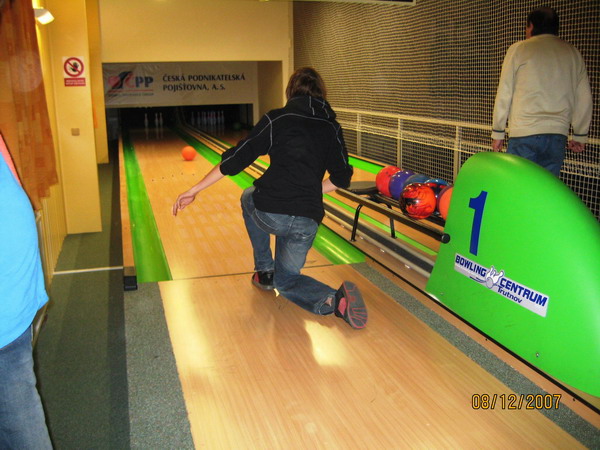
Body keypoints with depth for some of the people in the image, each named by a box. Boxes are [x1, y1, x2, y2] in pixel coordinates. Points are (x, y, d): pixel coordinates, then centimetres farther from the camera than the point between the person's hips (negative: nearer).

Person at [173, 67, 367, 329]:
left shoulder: (276, 119, 3)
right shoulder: (331, 126, 11)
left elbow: (236, 160, 0)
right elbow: (341, 179, 9)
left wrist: (194, 190, 6)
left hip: (270, 212, -3)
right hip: (308, 221, 3)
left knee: (249, 198, 35)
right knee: (286, 280, 24)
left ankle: (264, 271, 32)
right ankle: (336, 300, -6)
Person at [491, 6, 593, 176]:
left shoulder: (519, 49, 4)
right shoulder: (573, 53, 14)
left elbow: (504, 94, 1)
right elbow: (584, 99, 14)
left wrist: (497, 132, 7)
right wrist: (580, 135, 23)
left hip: (524, 133, -4)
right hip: (558, 135, 4)